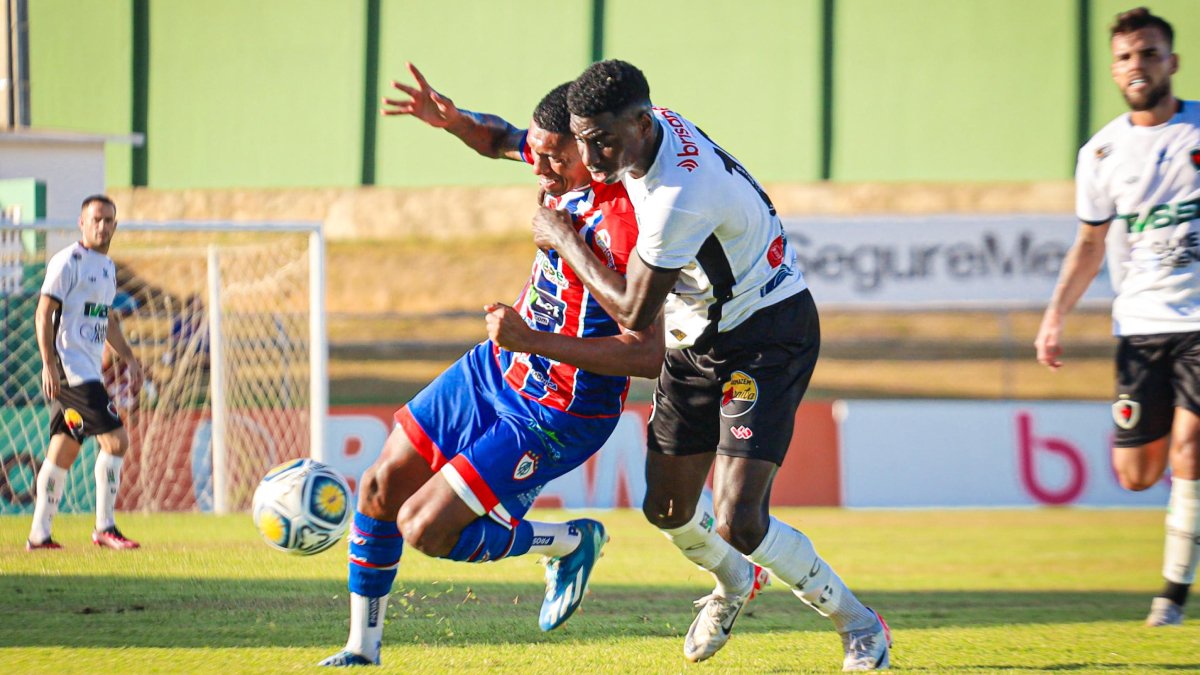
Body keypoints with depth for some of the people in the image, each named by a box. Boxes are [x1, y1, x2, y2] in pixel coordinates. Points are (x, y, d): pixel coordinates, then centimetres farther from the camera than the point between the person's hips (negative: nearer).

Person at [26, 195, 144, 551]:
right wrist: (49, 364, -19)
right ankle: (104, 528, -9)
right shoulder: (68, 262, -10)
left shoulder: (107, 266, 17)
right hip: (69, 368, -9)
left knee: (63, 451, 11)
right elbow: (43, 314, -13)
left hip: (89, 371, 9)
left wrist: (128, 357, 19)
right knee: (115, 439, -14)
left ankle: (39, 534, 15)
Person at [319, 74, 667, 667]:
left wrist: (532, 340, -36)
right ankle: (362, 649, 27)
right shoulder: (567, 166, -8)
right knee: (382, 488, 11)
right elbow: (499, 138, 15)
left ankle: (569, 544, 12)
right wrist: (451, 121, -7)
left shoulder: (621, 228, -33)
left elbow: (649, 354, -35)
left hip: (554, 417, -9)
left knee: (423, 529, -12)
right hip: (496, 370, 9)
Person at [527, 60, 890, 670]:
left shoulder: (682, 195, -34)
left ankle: (857, 624, 5)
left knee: (739, 525, -17)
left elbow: (633, 311, -21)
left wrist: (564, 241, -11)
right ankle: (731, 586, 43)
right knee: (667, 510, 10)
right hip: (696, 339, 9)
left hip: (768, 335, -8)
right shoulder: (654, 123, -7)